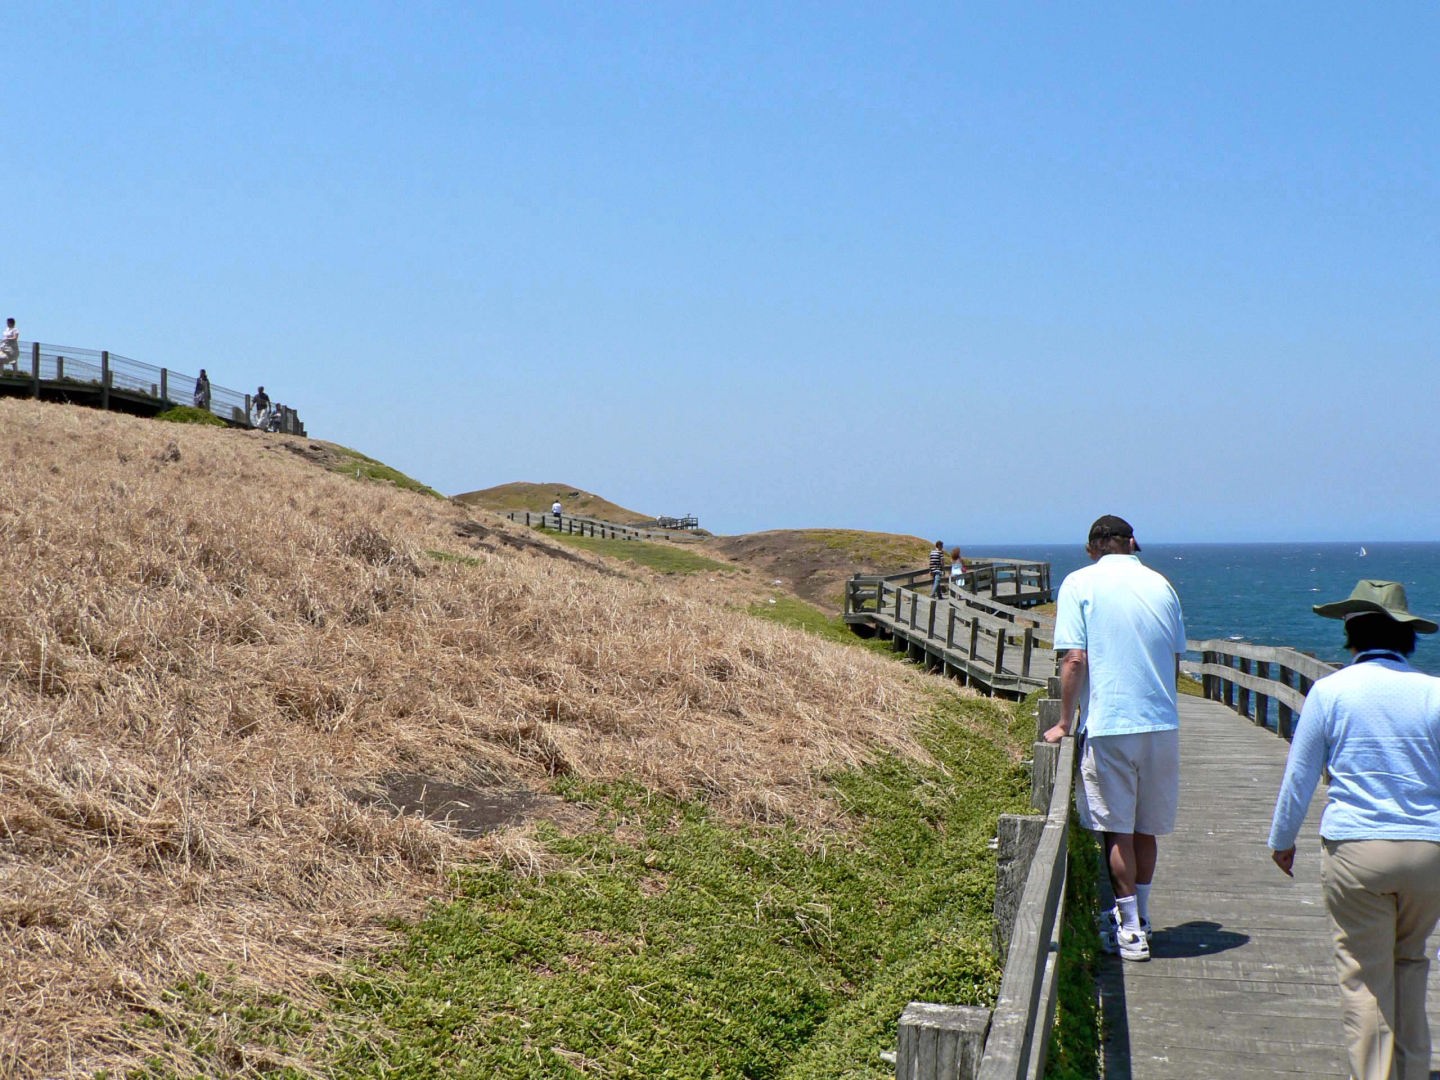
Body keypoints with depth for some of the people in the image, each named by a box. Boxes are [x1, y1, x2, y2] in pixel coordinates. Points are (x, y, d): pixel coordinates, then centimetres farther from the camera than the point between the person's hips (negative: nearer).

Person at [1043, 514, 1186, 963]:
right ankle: (1138, 917, 27)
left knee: (1117, 829, 4)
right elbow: (1175, 662, 14)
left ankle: (1130, 930, 7)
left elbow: (1074, 660, -10)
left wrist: (1065, 722, -1)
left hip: (1109, 725, -4)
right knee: (1146, 828, 15)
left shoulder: (1080, 584, -3)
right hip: (1162, 724, 4)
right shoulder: (1161, 584, 9)